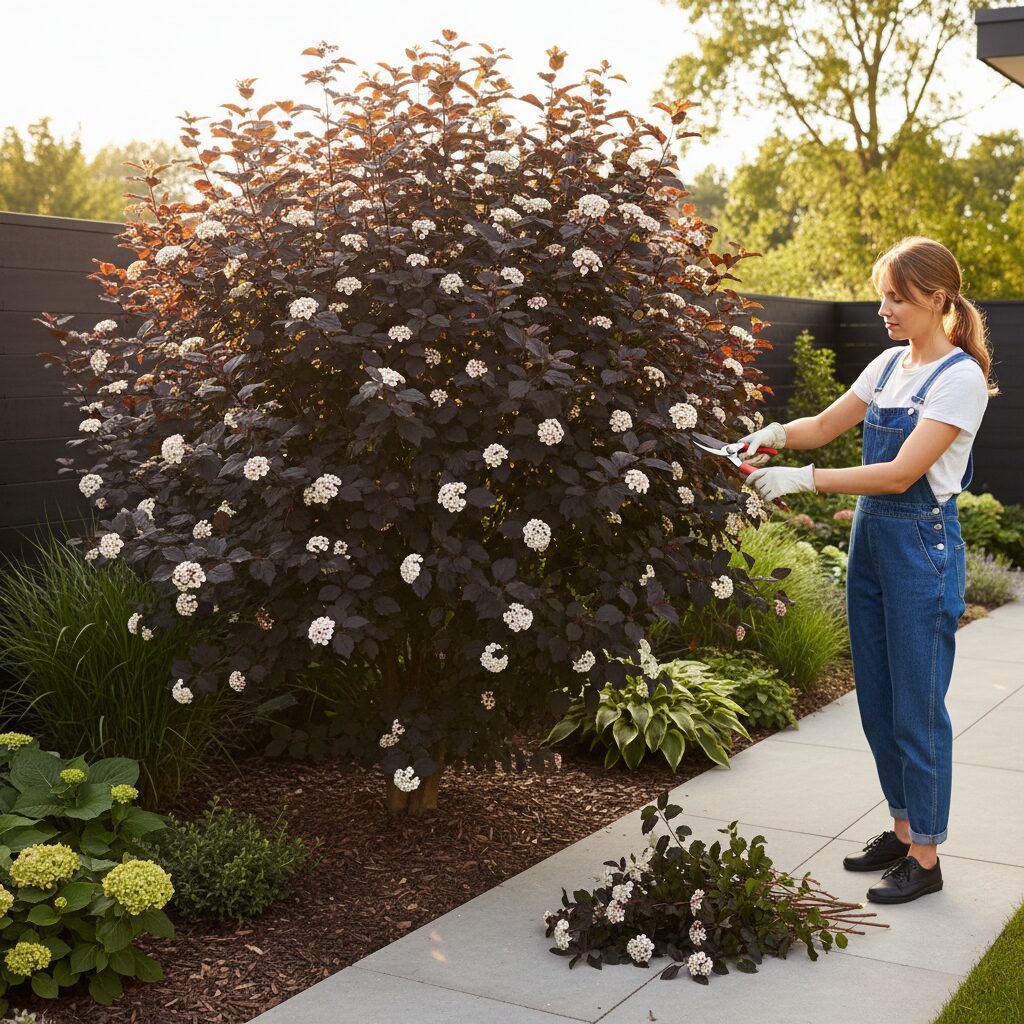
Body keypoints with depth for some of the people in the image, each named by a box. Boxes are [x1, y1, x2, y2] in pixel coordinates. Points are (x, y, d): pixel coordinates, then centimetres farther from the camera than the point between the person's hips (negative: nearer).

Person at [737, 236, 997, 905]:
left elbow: (902, 473, -22)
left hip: (922, 547, -8)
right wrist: (776, 434, -6)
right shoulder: (889, 365, 9)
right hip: (869, 539, 8)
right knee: (877, 699, 14)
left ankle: (926, 857, 14)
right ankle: (903, 831, 29)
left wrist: (802, 480, -26)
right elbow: (827, 425, 16)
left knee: (917, 707, 0)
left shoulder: (959, 377, -15)